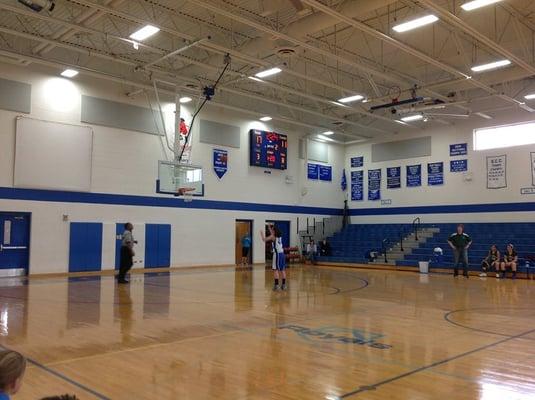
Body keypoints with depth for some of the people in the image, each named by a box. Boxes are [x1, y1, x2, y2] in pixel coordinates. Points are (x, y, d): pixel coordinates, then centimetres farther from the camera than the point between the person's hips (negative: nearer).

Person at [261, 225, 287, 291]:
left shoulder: (273, 236, -6)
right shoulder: (279, 236, 13)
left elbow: (264, 239, 0)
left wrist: (262, 233, 16)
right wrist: (269, 228, 39)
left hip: (277, 254, -7)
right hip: (282, 253, 7)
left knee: (276, 270, -5)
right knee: (282, 270, 9)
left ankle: (276, 285, -9)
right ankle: (284, 285, 13)